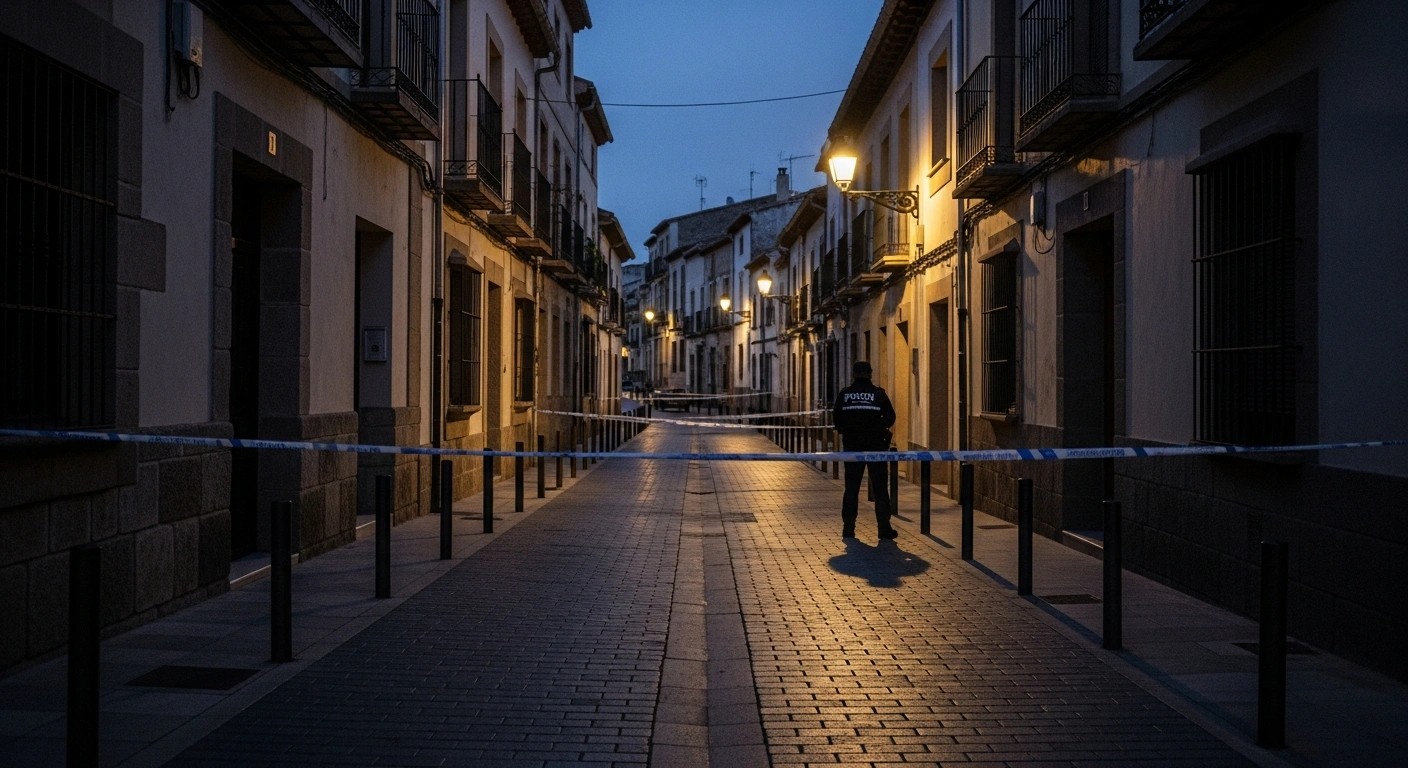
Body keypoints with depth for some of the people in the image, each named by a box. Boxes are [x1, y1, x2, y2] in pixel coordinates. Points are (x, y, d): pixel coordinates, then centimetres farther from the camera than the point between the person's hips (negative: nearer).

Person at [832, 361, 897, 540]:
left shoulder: (844, 394, 0)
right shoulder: (879, 394, -3)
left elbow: (836, 419, 2)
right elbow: (890, 418, -3)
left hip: (852, 445, 1)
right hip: (876, 445, -1)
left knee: (851, 488, 7)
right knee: (880, 487, 4)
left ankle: (848, 528, 6)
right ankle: (884, 528, 2)